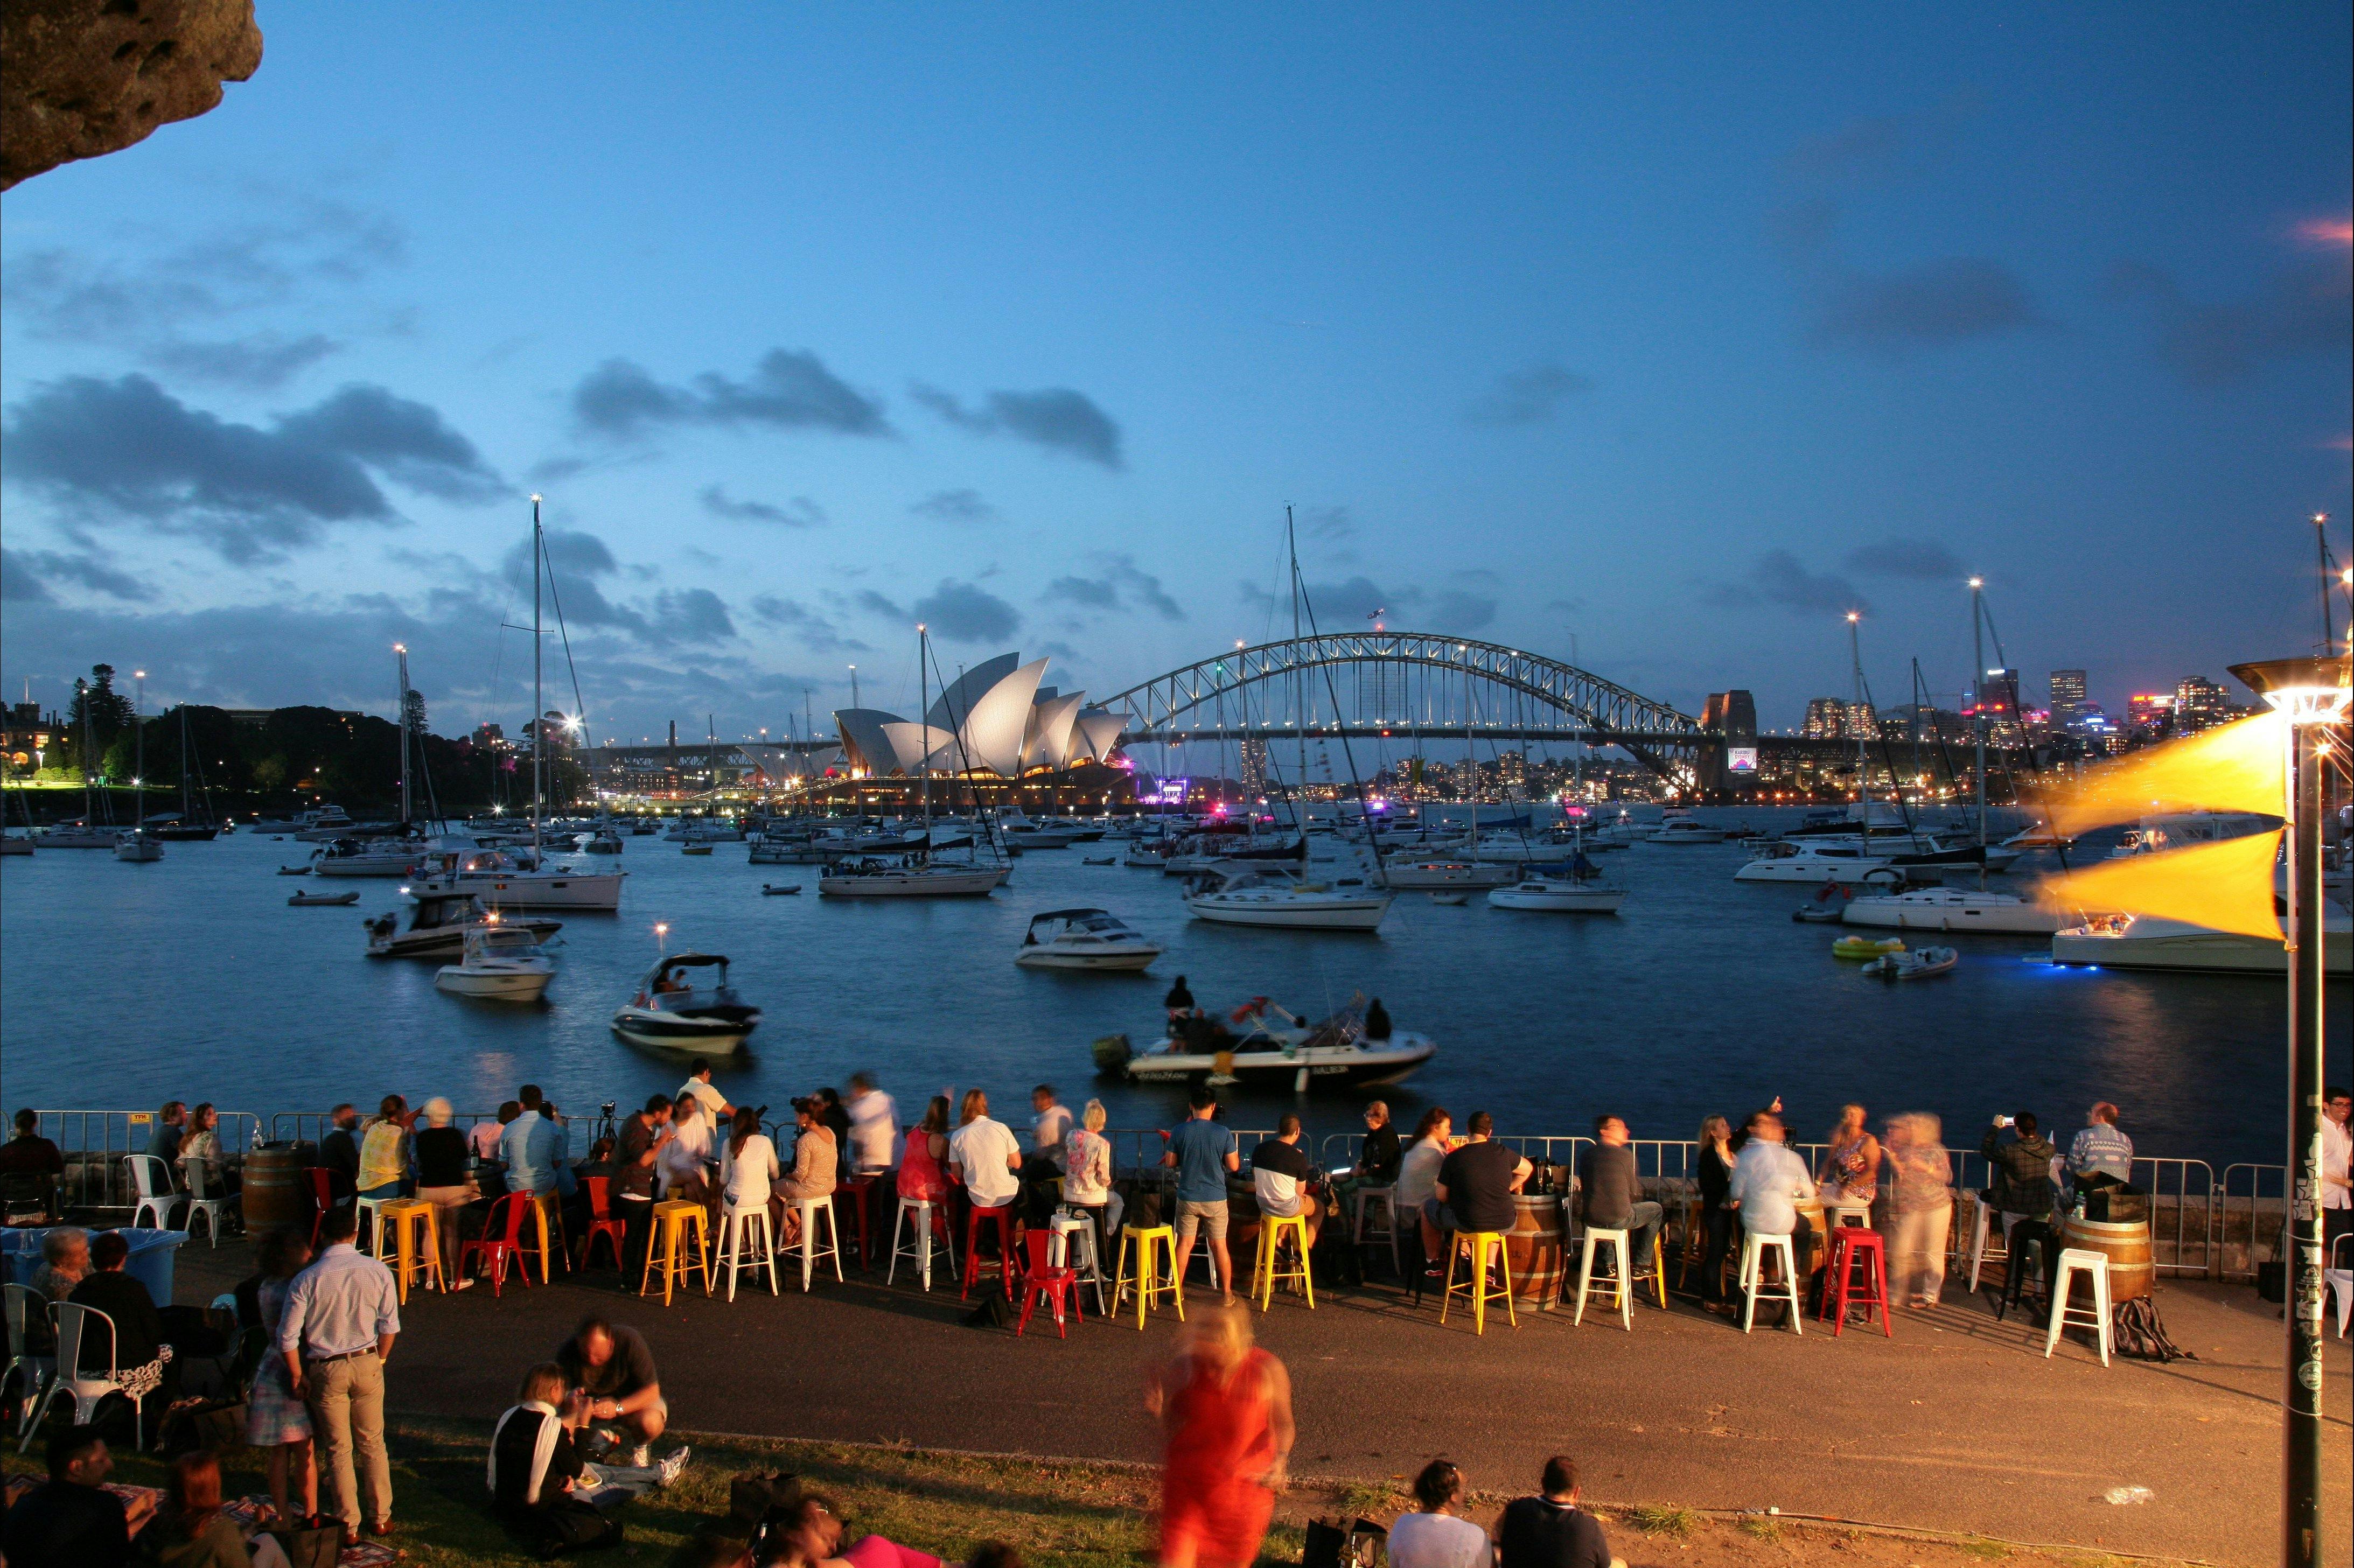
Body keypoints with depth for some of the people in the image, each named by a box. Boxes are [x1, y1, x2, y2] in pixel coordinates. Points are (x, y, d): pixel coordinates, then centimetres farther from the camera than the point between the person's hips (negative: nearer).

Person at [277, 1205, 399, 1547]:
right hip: (367, 1365, 2)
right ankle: (380, 1517, 24)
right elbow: (390, 1325, -3)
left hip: (327, 1370, -2)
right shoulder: (377, 1271, -9)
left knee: (338, 1450, 11)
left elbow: (288, 1335, -11)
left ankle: (349, 1526, 17)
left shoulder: (307, 1279, -13)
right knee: (373, 1443, 17)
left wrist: (297, 1376, 2)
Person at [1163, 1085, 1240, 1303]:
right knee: (1219, 1245, 10)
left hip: (1187, 1198, 1)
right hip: (1215, 1199, -1)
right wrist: (1236, 1154, 13)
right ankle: (1227, 1292, 18)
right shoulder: (1224, 1133, -11)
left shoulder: (1180, 1132, -9)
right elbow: (1233, 1166, -7)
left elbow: (1170, 1162, 0)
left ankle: (1178, 1291, 18)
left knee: (1184, 1244, 12)